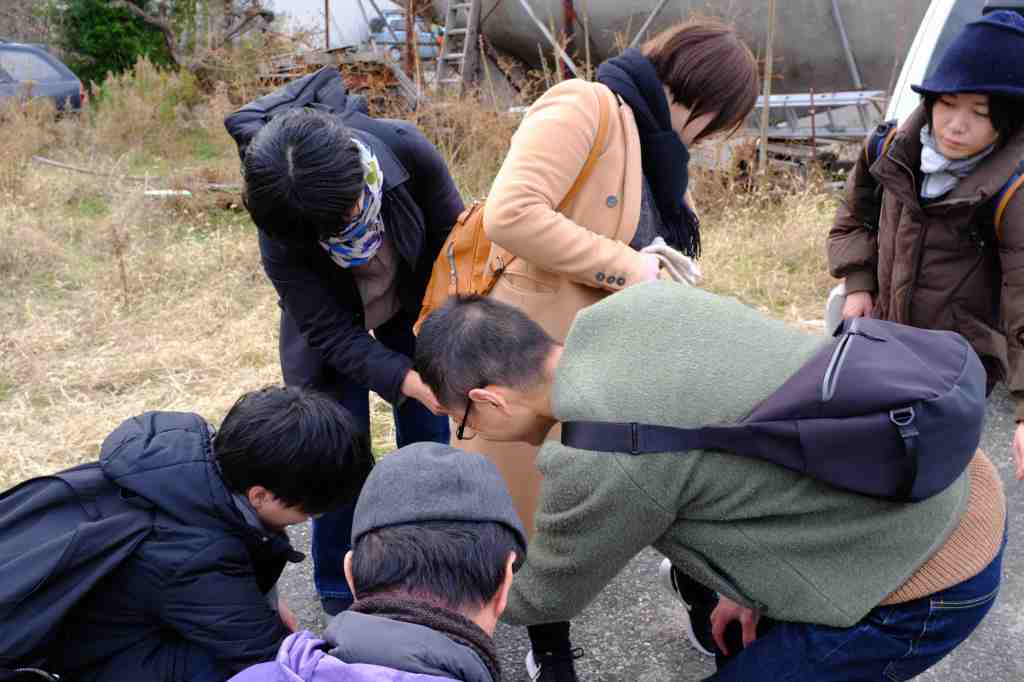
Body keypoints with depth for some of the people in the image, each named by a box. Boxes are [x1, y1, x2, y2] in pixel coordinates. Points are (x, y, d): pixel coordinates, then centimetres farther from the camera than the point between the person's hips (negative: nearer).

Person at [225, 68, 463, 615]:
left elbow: (452, 238, -19)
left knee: (430, 434, 6)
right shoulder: (280, 236, -36)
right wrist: (415, 382, -42)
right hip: (332, 323, -2)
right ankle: (341, 596, 20)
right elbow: (335, 335, -29)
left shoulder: (404, 149, -35)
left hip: (413, 305, 2)